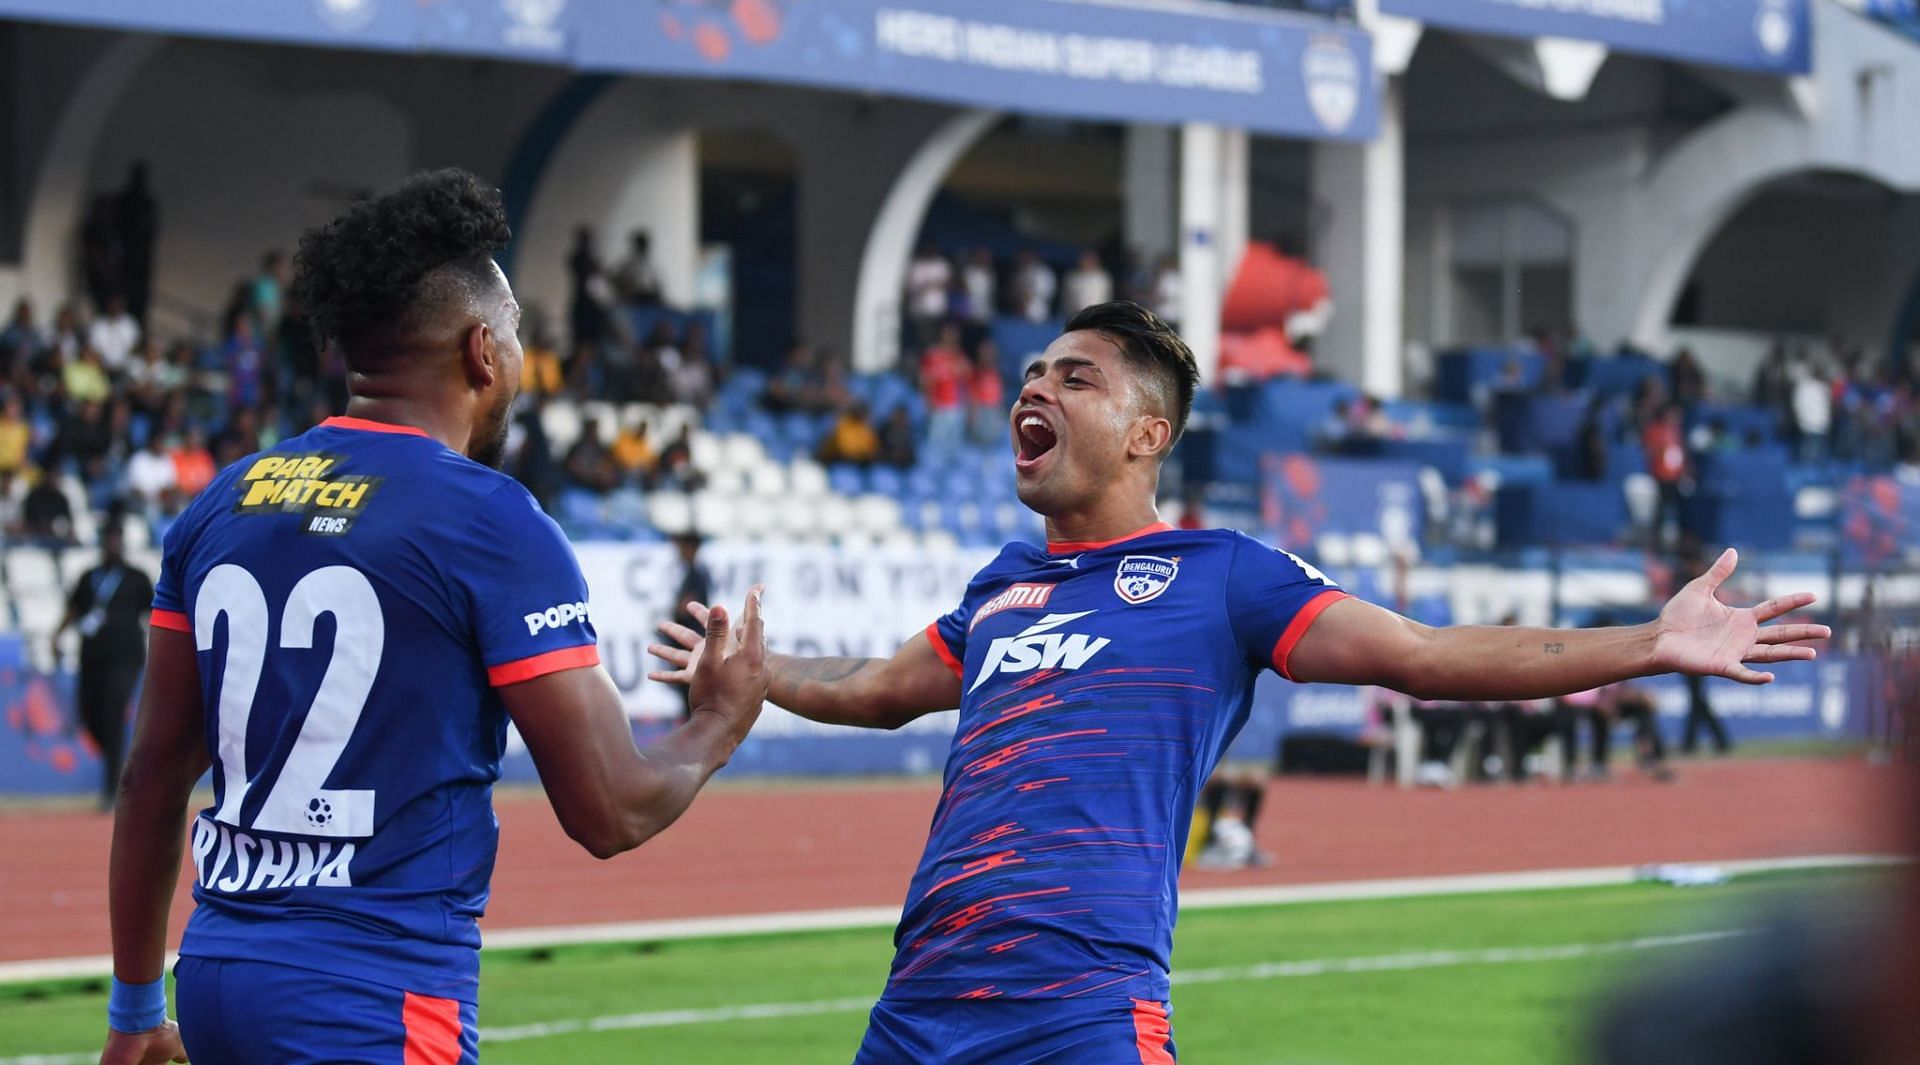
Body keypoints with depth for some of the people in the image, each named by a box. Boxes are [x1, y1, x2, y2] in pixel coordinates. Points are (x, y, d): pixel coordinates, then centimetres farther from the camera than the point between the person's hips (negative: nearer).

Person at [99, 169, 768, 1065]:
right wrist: (721, 721, 13)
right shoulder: (491, 522, -8)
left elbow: (153, 781, 15)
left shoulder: (222, 504, 10)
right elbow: (612, 812, -7)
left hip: (215, 975, 7)